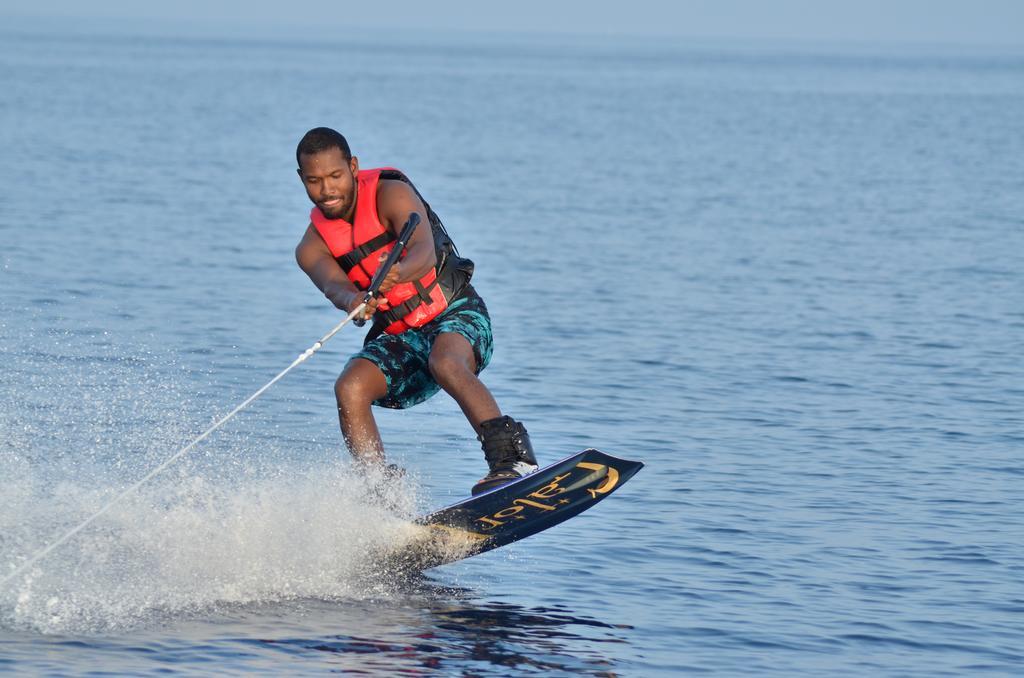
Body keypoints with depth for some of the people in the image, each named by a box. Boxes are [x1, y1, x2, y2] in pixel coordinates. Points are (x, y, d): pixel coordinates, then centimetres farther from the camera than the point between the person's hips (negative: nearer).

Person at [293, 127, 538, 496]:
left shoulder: (391, 194, -13)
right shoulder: (313, 247, -1)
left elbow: (425, 252, -31)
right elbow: (334, 284, -23)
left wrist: (399, 272, -56)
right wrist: (353, 302, -49)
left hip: (457, 314, -5)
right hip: (399, 337, 5)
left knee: (444, 362, -37)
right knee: (350, 388, -22)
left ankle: (512, 456, -41)